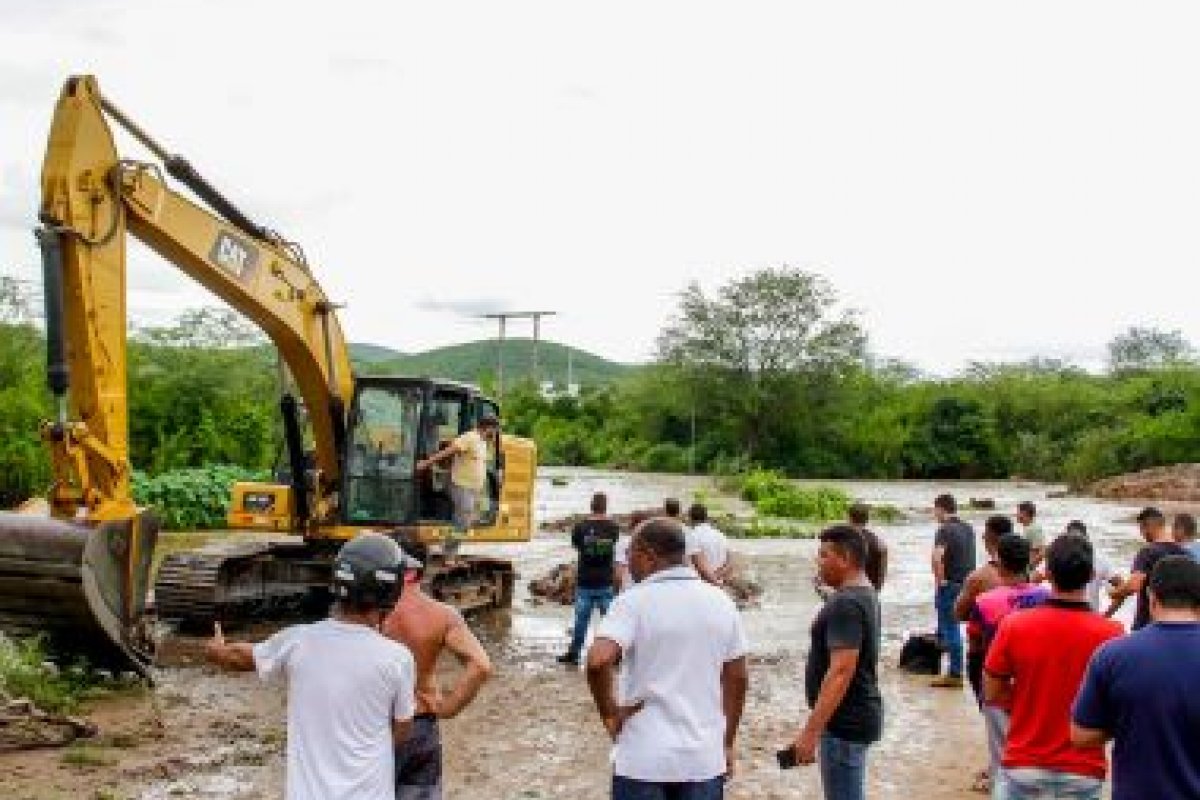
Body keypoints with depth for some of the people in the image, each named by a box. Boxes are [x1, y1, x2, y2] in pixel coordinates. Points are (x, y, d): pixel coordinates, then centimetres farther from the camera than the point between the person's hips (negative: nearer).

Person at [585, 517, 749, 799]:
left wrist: (609, 713, -11)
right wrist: (727, 744, 17)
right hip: (705, 759, 4)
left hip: (644, 760, -4)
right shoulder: (720, 602, 4)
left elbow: (597, 661, -27)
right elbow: (738, 678, 8)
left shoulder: (635, 601, -12)